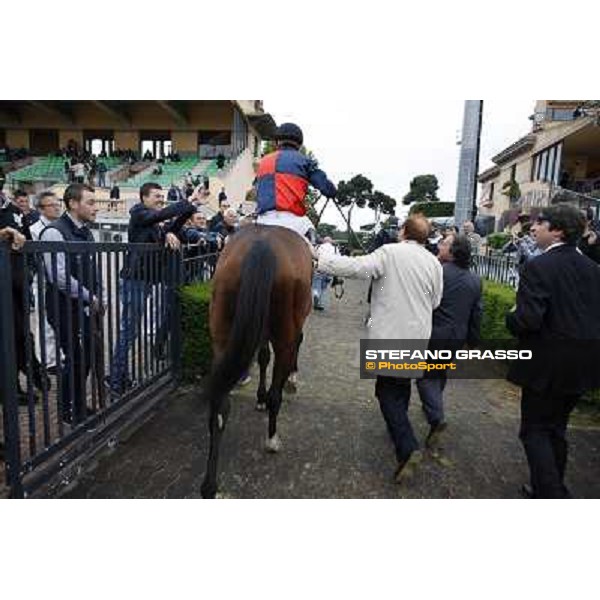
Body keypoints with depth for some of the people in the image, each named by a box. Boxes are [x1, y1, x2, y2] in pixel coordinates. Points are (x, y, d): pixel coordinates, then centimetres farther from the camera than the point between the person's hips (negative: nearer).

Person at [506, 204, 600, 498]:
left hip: (546, 366, -7)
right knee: (556, 428, 22)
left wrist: (511, 318, -5)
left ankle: (551, 495, 10)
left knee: (534, 430, 8)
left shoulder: (538, 267, -18)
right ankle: (552, 487, 37)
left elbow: (528, 319, -26)